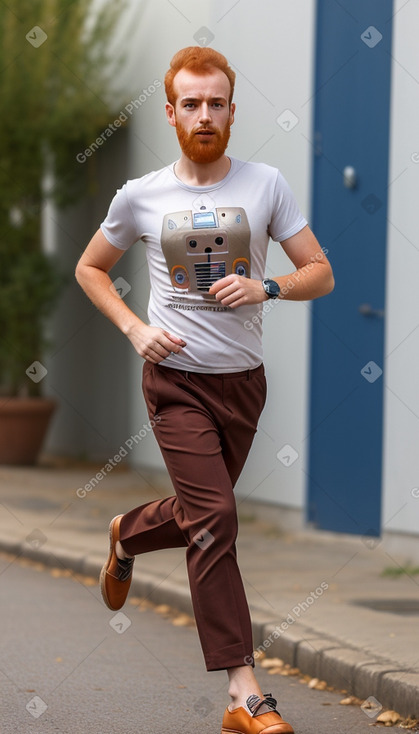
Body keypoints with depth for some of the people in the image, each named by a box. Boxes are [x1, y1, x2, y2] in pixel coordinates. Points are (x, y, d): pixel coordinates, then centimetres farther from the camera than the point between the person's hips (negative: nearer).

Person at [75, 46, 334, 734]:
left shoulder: (265, 184, -1)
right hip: (177, 377, -3)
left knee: (199, 514, 17)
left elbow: (321, 274, 2)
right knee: (213, 517, -15)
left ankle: (126, 535, 53)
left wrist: (267, 287, -18)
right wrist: (135, 329, -3)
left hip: (243, 379, 3)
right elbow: (89, 269, 13)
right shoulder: (140, 196, -2)